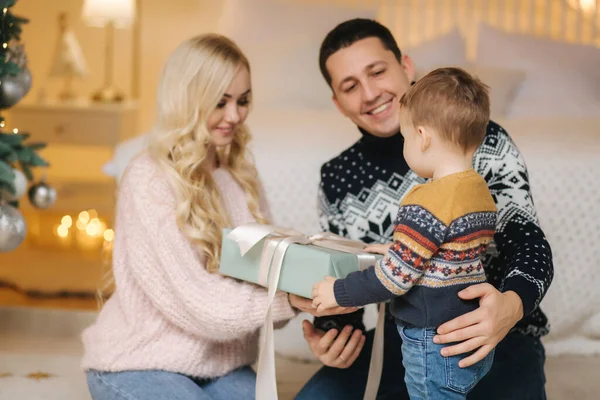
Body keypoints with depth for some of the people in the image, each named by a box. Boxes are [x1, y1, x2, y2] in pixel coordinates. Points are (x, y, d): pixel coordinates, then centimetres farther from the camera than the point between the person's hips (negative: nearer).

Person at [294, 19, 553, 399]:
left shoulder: (485, 141, -11)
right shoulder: (338, 182, -1)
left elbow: (527, 240, -15)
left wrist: (511, 306, -37)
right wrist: (330, 336, -17)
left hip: (498, 338, -3)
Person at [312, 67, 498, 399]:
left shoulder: (427, 205, -22)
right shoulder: (482, 192, 6)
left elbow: (394, 277, -21)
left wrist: (339, 293, -9)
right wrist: (398, 249, 22)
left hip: (435, 347, -9)